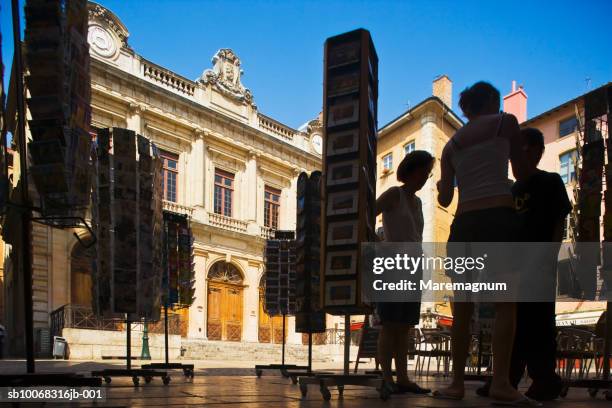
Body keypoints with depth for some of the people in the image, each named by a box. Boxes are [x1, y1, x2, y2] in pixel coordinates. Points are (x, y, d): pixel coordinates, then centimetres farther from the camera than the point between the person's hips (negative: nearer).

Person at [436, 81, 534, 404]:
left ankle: (457, 383, 7)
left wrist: (440, 186, 34)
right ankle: (501, 383, -14)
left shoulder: (451, 144, 18)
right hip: (500, 217, -4)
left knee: (462, 309, 7)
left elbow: (445, 199, 12)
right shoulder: (505, 122, 9)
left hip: (464, 223, 4)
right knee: (505, 304, -5)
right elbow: (522, 172, 16)